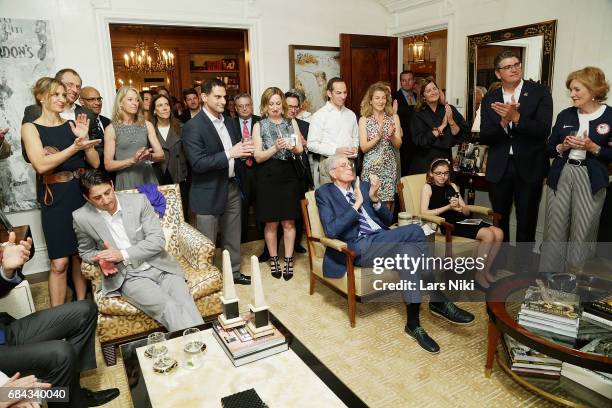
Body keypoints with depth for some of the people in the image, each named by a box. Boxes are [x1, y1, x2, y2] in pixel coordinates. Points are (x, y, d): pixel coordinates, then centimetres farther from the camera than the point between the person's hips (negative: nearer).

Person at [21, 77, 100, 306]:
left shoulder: (73, 125, 8)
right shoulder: (31, 128, 0)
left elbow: (95, 163, 4)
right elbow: (41, 165, -16)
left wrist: (84, 138, -10)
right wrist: (75, 147, -24)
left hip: (82, 196, 3)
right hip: (56, 201, -3)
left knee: (81, 257, 11)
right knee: (60, 263, -4)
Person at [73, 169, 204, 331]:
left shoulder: (139, 201, -3)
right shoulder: (82, 218, -2)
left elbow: (158, 239, -5)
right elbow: (86, 252, 15)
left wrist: (123, 254, -16)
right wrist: (102, 258, -8)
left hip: (160, 266, 1)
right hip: (129, 277, -1)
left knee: (186, 306, -24)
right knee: (169, 308, -27)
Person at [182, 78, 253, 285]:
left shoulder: (231, 122, 9)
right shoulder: (192, 127, -13)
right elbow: (197, 163, -21)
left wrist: (244, 151, -6)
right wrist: (229, 154, -25)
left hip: (232, 188, 7)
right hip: (209, 192, -6)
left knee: (233, 236, 18)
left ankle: (234, 272, 35)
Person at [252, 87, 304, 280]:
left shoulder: (292, 123, 7)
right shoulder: (259, 126, 0)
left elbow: (300, 150, 3)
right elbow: (258, 157, -5)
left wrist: (292, 146, -18)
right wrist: (275, 148, -20)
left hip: (289, 175, 1)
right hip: (268, 177, -1)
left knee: (288, 222, 5)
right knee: (271, 223, 8)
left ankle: (288, 260, 18)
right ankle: (273, 259, 24)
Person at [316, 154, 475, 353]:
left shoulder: (364, 185, 18)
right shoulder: (324, 193, 4)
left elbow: (388, 220, 16)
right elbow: (331, 230, -12)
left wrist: (374, 199, -3)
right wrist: (357, 203, -14)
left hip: (381, 240, 6)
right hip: (358, 247, -5)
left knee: (407, 248, -30)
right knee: (415, 231, -25)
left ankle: (414, 323, -22)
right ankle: (439, 302, -18)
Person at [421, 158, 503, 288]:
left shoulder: (452, 186, 21)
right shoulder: (428, 187, 4)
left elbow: (467, 211, 17)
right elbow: (424, 212, -11)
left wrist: (459, 208, -8)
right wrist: (448, 207, -14)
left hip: (462, 221, 7)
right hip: (448, 224, -7)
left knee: (498, 233, -13)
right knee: (488, 235, -23)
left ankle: (486, 271, 4)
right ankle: (479, 275, -7)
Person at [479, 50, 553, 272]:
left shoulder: (540, 93, -4)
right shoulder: (489, 99, 3)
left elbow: (543, 131, -15)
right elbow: (484, 137, -4)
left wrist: (516, 118, -27)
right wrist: (503, 123, -21)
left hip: (529, 167, -2)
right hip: (499, 168, 2)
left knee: (526, 221, 9)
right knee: (499, 219, 14)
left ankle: (524, 266, 26)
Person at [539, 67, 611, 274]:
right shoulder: (565, 115, 7)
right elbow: (549, 149, 12)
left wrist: (593, 147, -15)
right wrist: (563, 147, -7)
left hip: (590, 180, -2)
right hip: (560, 177, 3)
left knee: (582, 234, 4)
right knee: (554, 231, 5)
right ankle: (548, 275, 16)